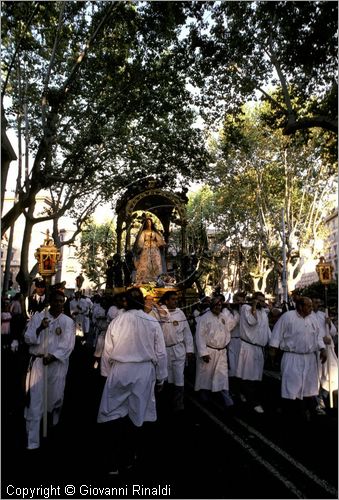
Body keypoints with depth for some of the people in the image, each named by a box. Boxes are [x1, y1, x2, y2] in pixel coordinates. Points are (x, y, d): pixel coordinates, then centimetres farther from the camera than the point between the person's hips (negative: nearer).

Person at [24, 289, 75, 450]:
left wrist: (53, 356, -16)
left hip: (58, 363, 1)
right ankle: (32, 441, 6)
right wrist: (39, 328, -20)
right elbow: (28, 339, -3)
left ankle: (54, 424, 41)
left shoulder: (68, 321, 0)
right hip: (38, 362, -1)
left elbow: (68, 344, -6)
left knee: (56, 396, 13)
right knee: (35, 400, -2)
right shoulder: (37, 317, 1)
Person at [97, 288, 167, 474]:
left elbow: (107, 352, 1)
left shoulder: (116, 321, -9)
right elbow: (161, 353, -2)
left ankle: (115, 462, 5)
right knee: (135, 414, 17)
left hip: (120, 371, -1)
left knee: (114, 415, 11)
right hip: (144, 373, 2)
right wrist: (160, 377, 11)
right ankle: (128, 457, 32)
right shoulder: (153, 323, -8)